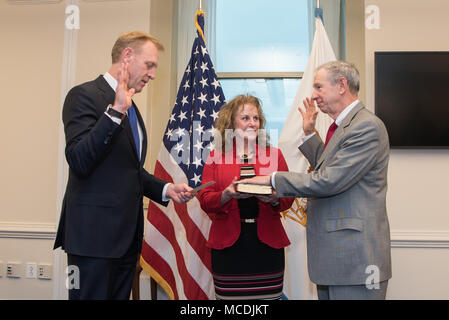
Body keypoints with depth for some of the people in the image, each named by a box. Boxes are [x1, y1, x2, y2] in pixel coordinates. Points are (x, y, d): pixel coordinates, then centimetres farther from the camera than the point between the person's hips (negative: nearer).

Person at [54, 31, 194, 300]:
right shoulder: (85, 95, -9)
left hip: (127, 235, 9)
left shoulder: (129, 108, 18)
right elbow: (79, 162, -22)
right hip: (95, 233, -8)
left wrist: (166, 189, 9)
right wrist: (116, 111, -27)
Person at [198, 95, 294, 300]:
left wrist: (275, 199, -14)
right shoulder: (216, 157, 8)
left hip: (267, 243, 1)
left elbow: (288, 197, 8)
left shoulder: (274, 155, 12)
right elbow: (205, 200, 2)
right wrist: (227, 195, -17)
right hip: (228, 244, -1)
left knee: (268, 297, -1)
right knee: (229, 296, -1)